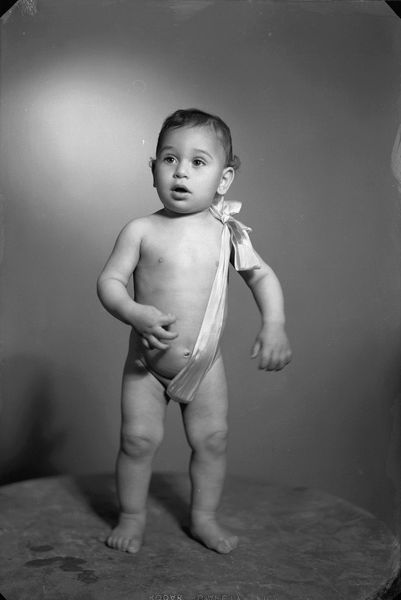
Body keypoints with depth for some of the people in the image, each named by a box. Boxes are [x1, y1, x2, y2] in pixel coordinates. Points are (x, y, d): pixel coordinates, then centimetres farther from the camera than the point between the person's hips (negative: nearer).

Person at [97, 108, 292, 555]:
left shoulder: (226, 232, -4)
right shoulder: (141, 231, -9)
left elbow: (262, 276, 3)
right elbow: (109, 279, -9)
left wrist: (274, 325, -12)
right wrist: (135, 313, -28)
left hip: (205, 364, 2)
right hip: (146, 363, -1)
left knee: (212, 438, 8)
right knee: (138, 438, 2)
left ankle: (204, 517, 29)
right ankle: (132, 516, 25)